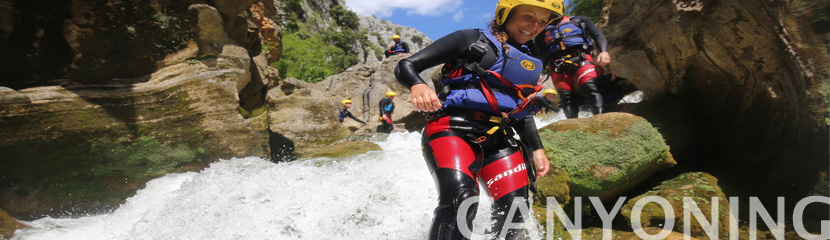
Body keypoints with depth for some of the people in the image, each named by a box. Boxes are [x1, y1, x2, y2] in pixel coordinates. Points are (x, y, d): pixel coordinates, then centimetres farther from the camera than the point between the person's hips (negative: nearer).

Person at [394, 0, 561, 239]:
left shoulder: (529, 62, 21)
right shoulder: (471, 40, 2)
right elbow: (406, 66, -1)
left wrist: (537, 148, 17)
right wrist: (418, 86, -24)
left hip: (498, 140, 7)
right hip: (453, 129, -6)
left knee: (513, 211, -6)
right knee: (461, 200, -29)